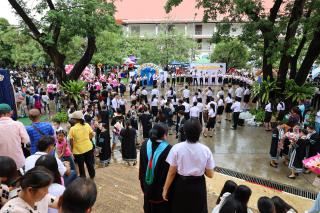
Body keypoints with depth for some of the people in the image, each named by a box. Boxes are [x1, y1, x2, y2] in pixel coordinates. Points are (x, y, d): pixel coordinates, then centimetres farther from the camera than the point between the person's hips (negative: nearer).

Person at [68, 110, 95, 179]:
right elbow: (92, 135, 2)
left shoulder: (72, 129, -17)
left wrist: (72, 148, 3)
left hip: (78, 150, -4)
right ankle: (92, 176, 37)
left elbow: (71, 141, -13)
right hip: (88, 148, 4)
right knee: (90, 163, 21)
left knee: (81, 166, 14)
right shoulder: (87, 125, -6)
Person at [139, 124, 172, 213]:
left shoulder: (145, 145, -9)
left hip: (147, 183, 5)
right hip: (162, 185, -5)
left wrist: (142, 179, 16)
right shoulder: (168, 149, -26)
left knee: (149, 205, 26)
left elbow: (141, 165, 3)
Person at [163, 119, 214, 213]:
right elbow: (210, 174, -6)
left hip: (180, 185, -1)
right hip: (198, 186, 1)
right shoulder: (205, 150, -14)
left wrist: (165, 189, 1)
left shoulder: (177, 148, -18)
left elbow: (171, 172, -11)